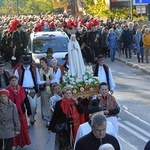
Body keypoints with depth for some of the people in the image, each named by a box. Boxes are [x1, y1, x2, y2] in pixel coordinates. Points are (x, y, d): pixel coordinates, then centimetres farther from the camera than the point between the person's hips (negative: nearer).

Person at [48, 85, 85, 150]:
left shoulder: (74, 102, 4)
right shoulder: (59, 103, -9)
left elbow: (81, 112, 0)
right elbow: (55, 116, -7)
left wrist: (77, 103, -13)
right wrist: (51, 127, -6)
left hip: (73, 127, 4)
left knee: (73, 144, 13)